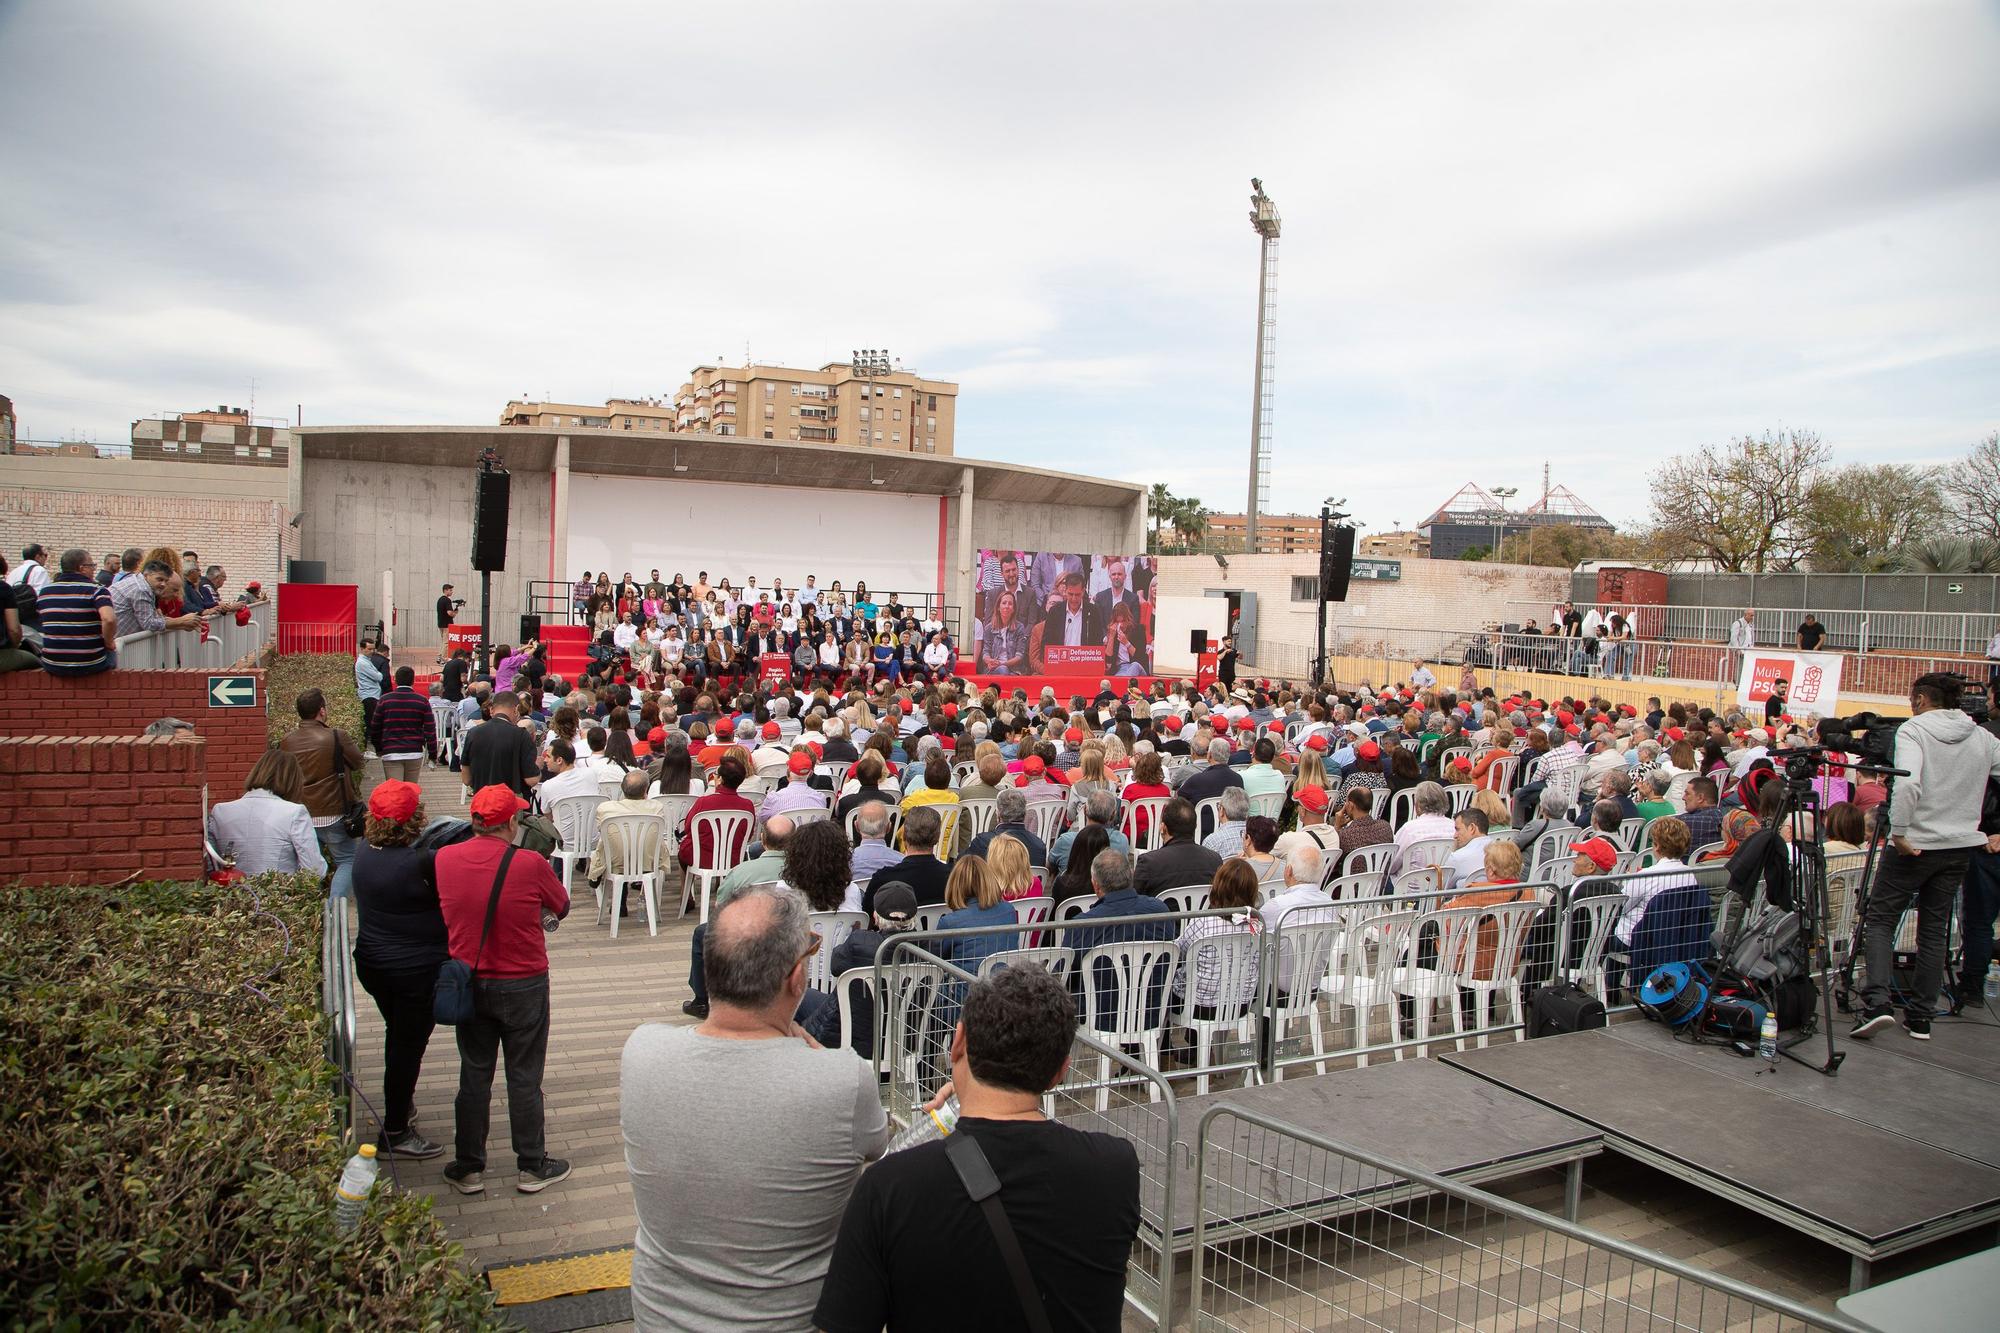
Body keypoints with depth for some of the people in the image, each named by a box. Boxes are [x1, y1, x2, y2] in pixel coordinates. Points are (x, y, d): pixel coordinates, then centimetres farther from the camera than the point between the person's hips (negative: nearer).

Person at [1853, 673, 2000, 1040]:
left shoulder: (1913, 729, -11)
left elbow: (1908, 783, -26)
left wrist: (1899, 831, -19)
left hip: (1914, 844, -5)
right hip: (1961, 845, 5)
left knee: (1880, 918, 5)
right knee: (1935, 930, 13)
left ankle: (1877, 1002, -11)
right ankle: (1921, 1018, 15)